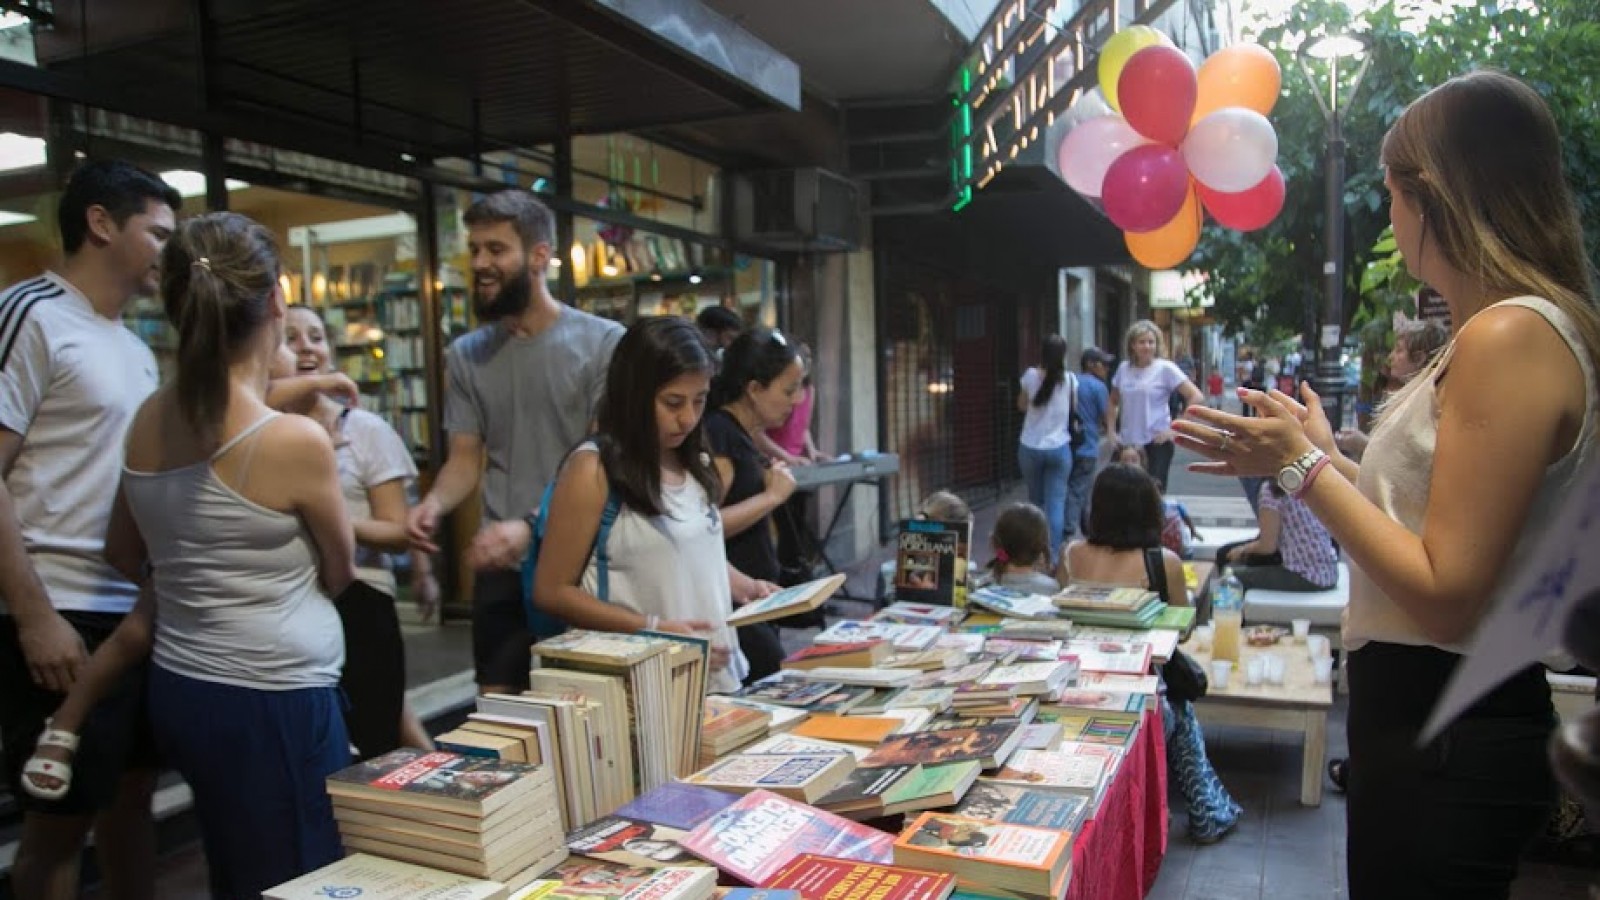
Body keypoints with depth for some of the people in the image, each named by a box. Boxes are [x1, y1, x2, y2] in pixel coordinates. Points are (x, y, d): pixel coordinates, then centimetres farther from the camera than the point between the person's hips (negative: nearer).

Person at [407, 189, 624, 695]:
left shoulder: (603, 342, -7)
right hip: (502, 571, 3)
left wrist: (531, 527, -24)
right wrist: (434, 503, -15)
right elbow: (465, 459, 7)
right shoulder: (465, 355, 8)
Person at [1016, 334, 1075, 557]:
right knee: (1056, 503, 1)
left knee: (1035, 501, 16)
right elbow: (1072, 410, 8)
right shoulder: (1070, 380, -5)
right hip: (1059, 448, -1)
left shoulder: (1031, 376, -6)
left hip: (1031, 448, 1)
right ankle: (1053, 555, -6)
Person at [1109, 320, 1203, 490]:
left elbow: (1195, 397, -9)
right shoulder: (1124, 368, 6)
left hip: (1157, 442, -4)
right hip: (1128, 443, 4)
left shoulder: (1165, 368, -6)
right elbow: (1114, 402, 19)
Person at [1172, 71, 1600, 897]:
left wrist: (1307, 465, -17)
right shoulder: (1503, 329, 9)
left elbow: (1447, 595, -24)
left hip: (1445, 734, -9)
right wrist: (1313, 458, 11)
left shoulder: (1510, 336, -22)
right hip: (1433, 708, 9)